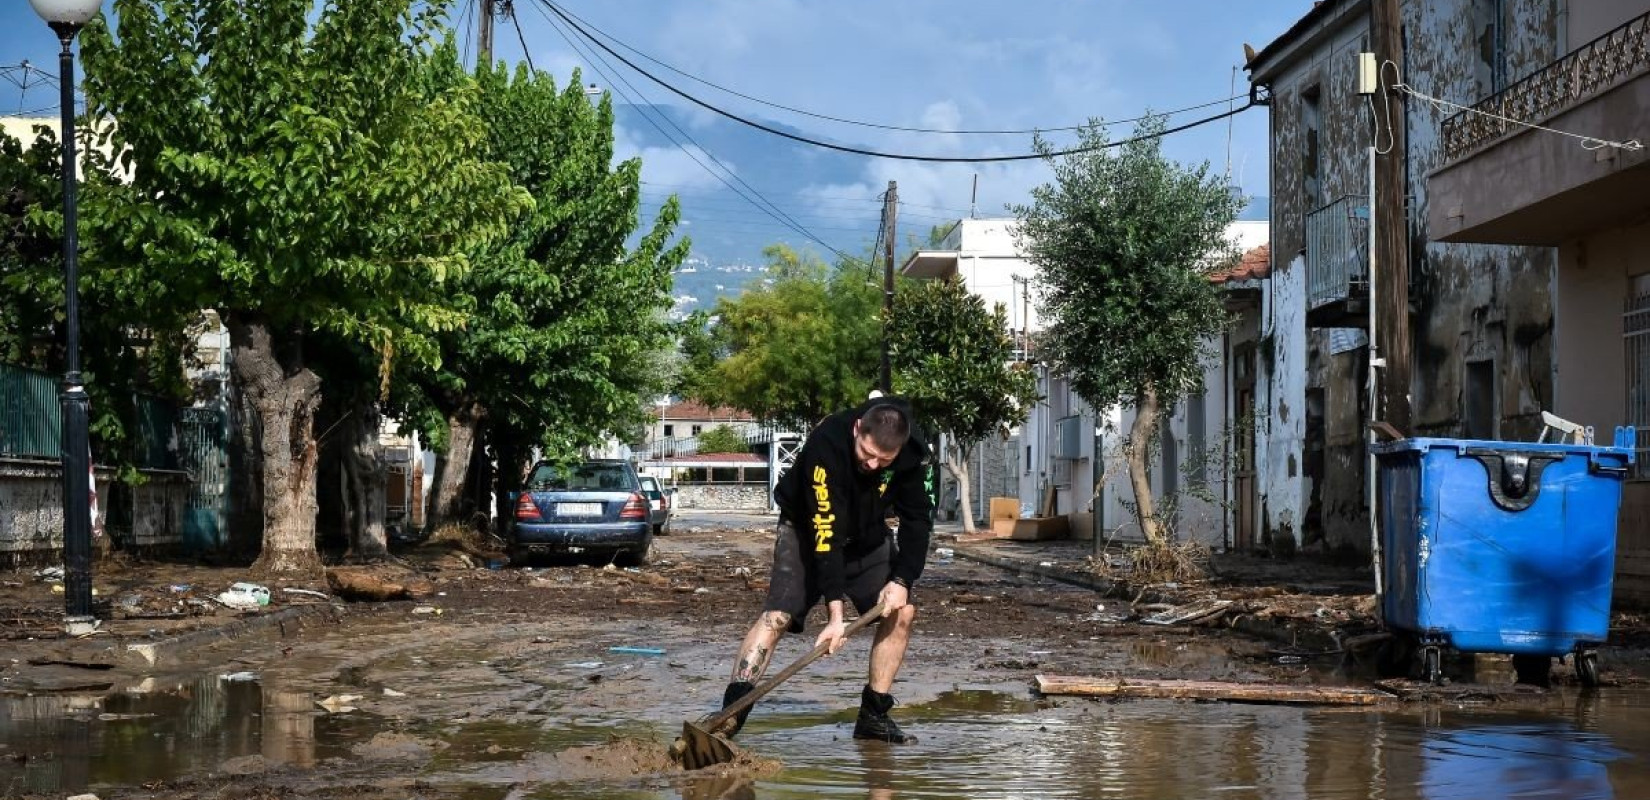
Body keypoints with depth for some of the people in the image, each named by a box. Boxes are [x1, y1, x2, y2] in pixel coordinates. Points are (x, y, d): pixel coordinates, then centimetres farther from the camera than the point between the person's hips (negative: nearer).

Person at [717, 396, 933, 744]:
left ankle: (874, 716, 2)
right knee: (776, 615, -21)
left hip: (869, 534, 5)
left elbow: (917, 518, -11)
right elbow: (826, 532, -40)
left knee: (902, 611, -7)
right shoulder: (827, 444, -37)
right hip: (809, 530, -5)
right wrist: (835, 613, -42)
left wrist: (902, 580, -25)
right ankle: (729, 717, -28)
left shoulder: (911, 452, -22)